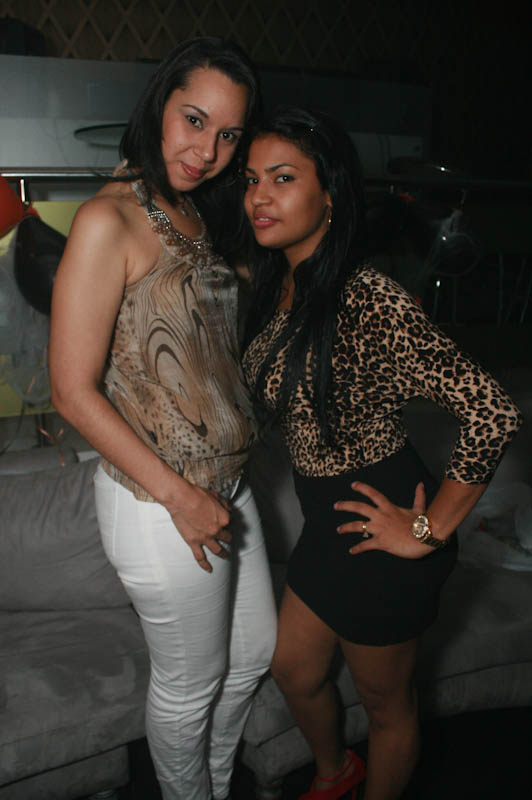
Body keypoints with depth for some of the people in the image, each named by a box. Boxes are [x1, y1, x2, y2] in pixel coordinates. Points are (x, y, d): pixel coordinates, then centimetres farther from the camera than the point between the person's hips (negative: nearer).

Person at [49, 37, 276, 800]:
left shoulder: (191, 215, 8)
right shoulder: (109, 221, -18)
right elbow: (73, 390, -20)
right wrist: (180, 496, -18)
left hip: (226, 481, 9)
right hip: (161, 501, -9)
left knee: (256, 650, 25)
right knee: (189, 682, 14)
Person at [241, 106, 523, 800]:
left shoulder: (371, 303, -28)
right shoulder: (276, 283, -1)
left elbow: (493, 414, -32)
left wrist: (430, 531, -22)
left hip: (379, 528, -9)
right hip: (325, 517, 9)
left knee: (386, 701, 18)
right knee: (293, 670, 27)